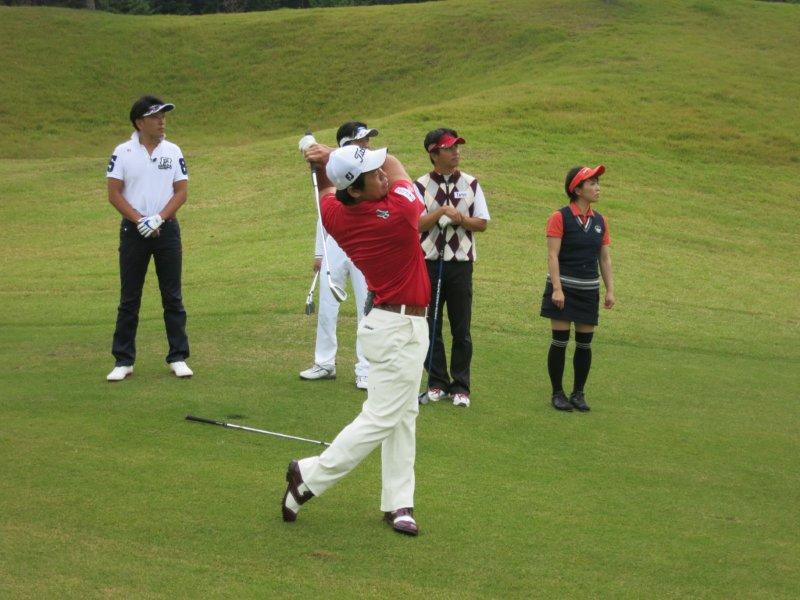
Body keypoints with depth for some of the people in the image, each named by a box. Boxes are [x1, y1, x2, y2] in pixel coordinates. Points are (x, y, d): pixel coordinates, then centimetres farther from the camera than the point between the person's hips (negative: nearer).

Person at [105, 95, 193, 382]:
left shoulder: (173, 152, 5)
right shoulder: (123, 152, 0)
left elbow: (181, 192, 2)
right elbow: (114, 194, -3)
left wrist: (158, 219, -12)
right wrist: (139, 221, -13)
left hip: (166, 229, 1)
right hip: (133, 230, -1)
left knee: (173, 297, 3)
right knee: (129, 299, 3)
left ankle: (178, 358, 8)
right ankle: (123, 361, 8)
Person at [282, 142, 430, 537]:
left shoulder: (335, 214, -6)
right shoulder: (400, 212, -24)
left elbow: (327, 190, 20)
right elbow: (397, 165, -5)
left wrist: (322, 164, -2)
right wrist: (329, 158, -11)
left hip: (390, 323, 8)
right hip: (400, 329, -8)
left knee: (403, 416, 14)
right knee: (380, 418, -1)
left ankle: (397, 503, 18)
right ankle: (310, 476, 4)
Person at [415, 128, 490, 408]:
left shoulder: (470, 184, 6)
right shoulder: (421, 186, 1)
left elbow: (482, 223, 5)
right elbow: (417, 224, -8)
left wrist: (461, 219, -13)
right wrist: (442, 210, -19)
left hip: (461, 262, 1)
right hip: (430, 262, -1)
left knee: (461, 330, 2)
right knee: (431, 326, 4)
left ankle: (460, 387, 9)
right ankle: (437, 383, 15)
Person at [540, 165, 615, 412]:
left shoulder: (600, 221, 8)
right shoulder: (560, 218, -8)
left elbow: (605, 257, 11)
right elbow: (552, 255, -11)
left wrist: (610, 290, 5)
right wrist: (557, 288, -19)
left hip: (589, 290, 5)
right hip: (564, 288, -5)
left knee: (585, 343, 6)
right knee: (560, 341, -2)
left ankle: (578, 393, 17)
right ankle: (557, 394, 9)